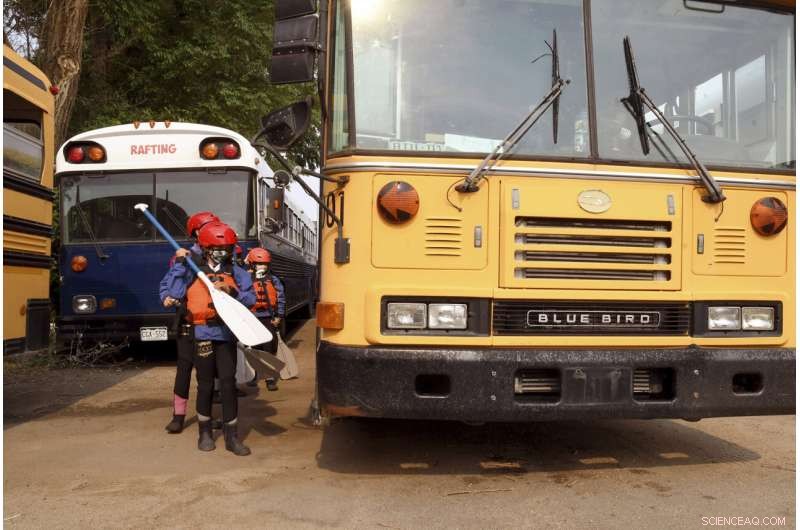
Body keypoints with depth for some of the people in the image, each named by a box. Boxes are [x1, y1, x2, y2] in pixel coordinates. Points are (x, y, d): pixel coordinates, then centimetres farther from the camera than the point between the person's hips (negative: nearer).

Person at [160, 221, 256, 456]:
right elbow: (174, 292, -10)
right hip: (201, 334, -1)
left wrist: (233, 292, -18)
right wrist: (179, 264, -11)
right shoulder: (191, 269, 1)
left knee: (228, 383, -1)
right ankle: (205, 432, 28)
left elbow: (250, 298, -1)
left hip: (226, 334, 1)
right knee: (205, 385, 10)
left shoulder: (235, 272, 5)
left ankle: (232, 436, 8)